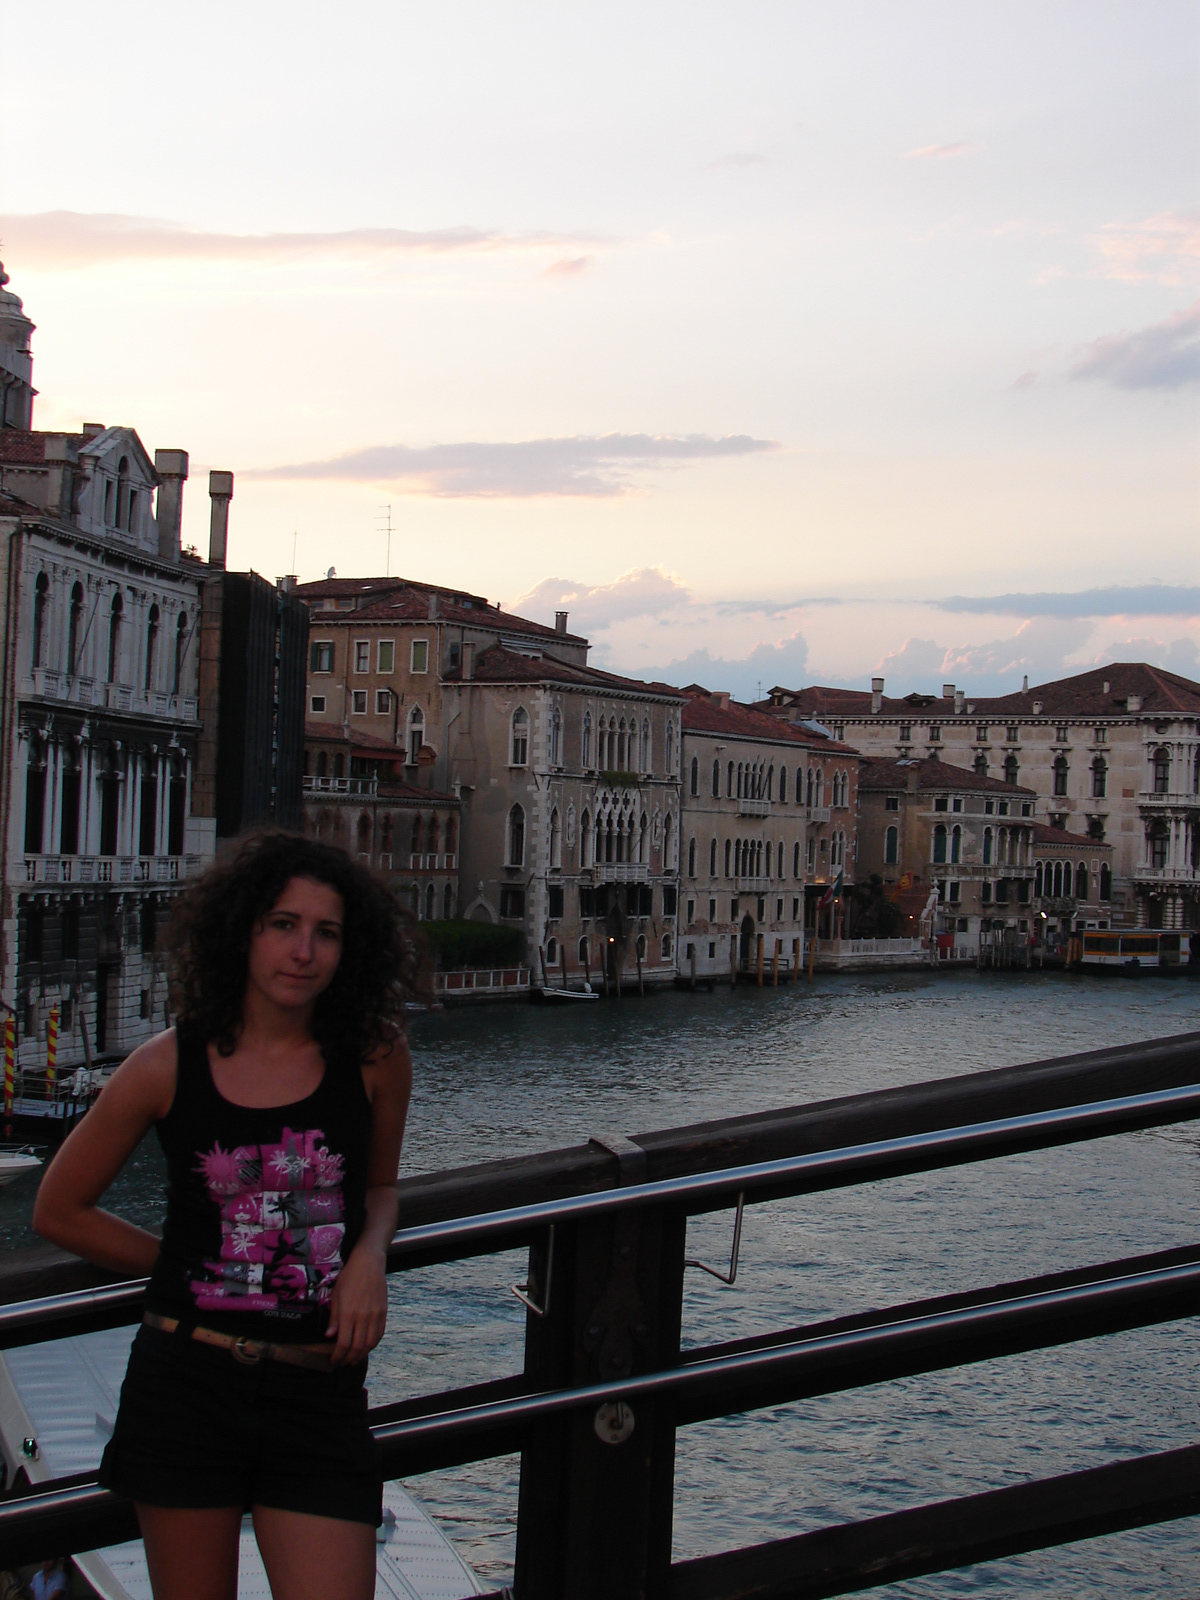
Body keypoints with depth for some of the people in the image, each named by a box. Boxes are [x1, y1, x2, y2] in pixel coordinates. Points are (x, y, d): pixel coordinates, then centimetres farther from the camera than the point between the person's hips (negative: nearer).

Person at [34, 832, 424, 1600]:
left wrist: (369, 1255, -3)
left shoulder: (374, 1060, -1)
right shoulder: (169, 1066, -3)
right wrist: (189, 1263, 8)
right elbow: (61, 1210, 9)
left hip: (319, 1393, 0)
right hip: (185, 1385, 0)